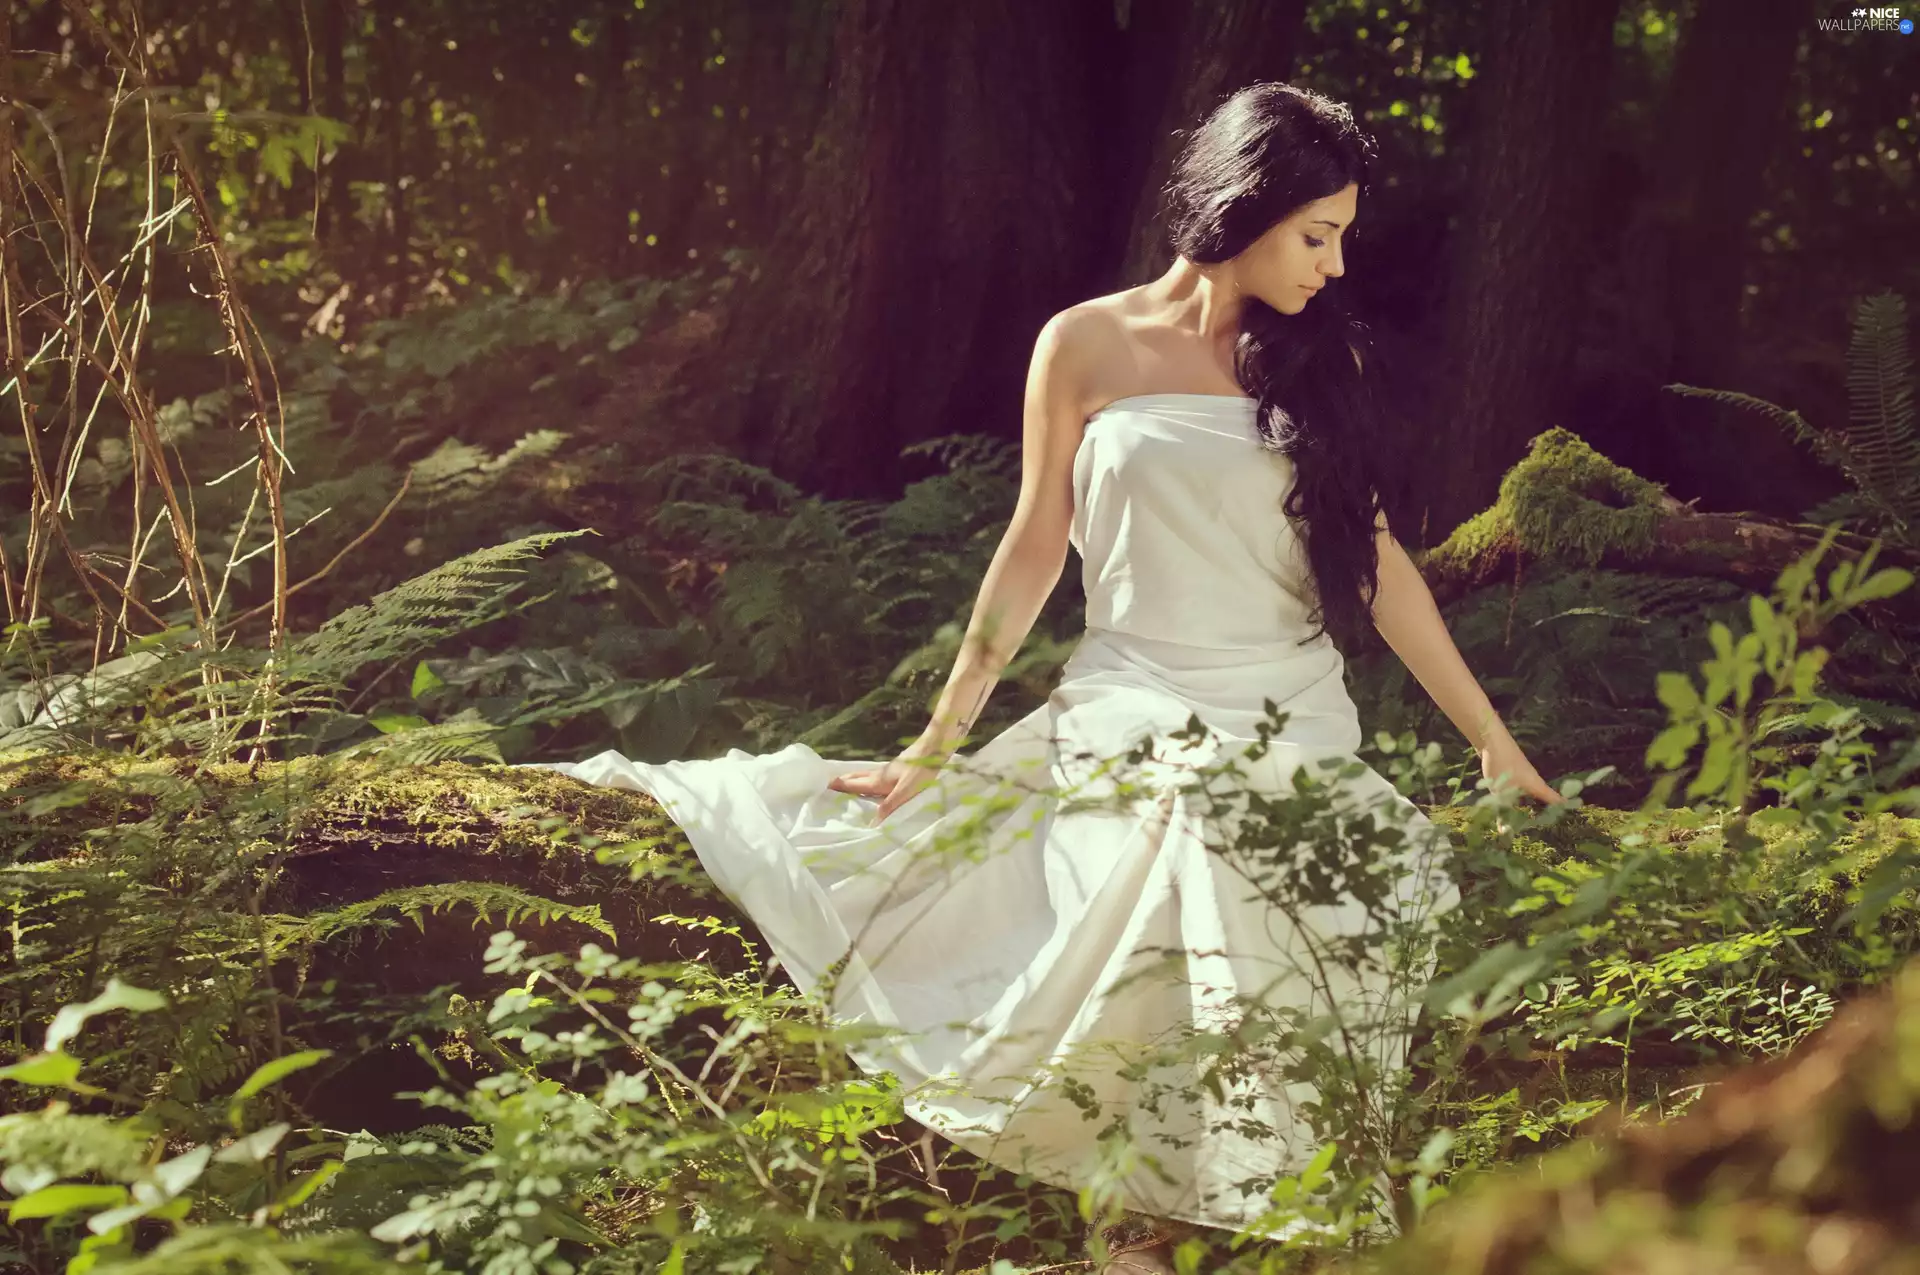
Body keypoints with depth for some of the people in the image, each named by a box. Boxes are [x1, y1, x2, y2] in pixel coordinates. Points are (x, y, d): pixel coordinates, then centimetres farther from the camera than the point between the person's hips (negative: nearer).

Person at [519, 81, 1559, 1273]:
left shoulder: (1321, 358, 7)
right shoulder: (1088, 348, 1)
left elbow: (1377, 559, 9)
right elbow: (1034, 551, 6)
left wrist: (1491, 738, 8)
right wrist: (936, 746, 7)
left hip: (1302, 734, 2)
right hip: (1136, 731, -2)